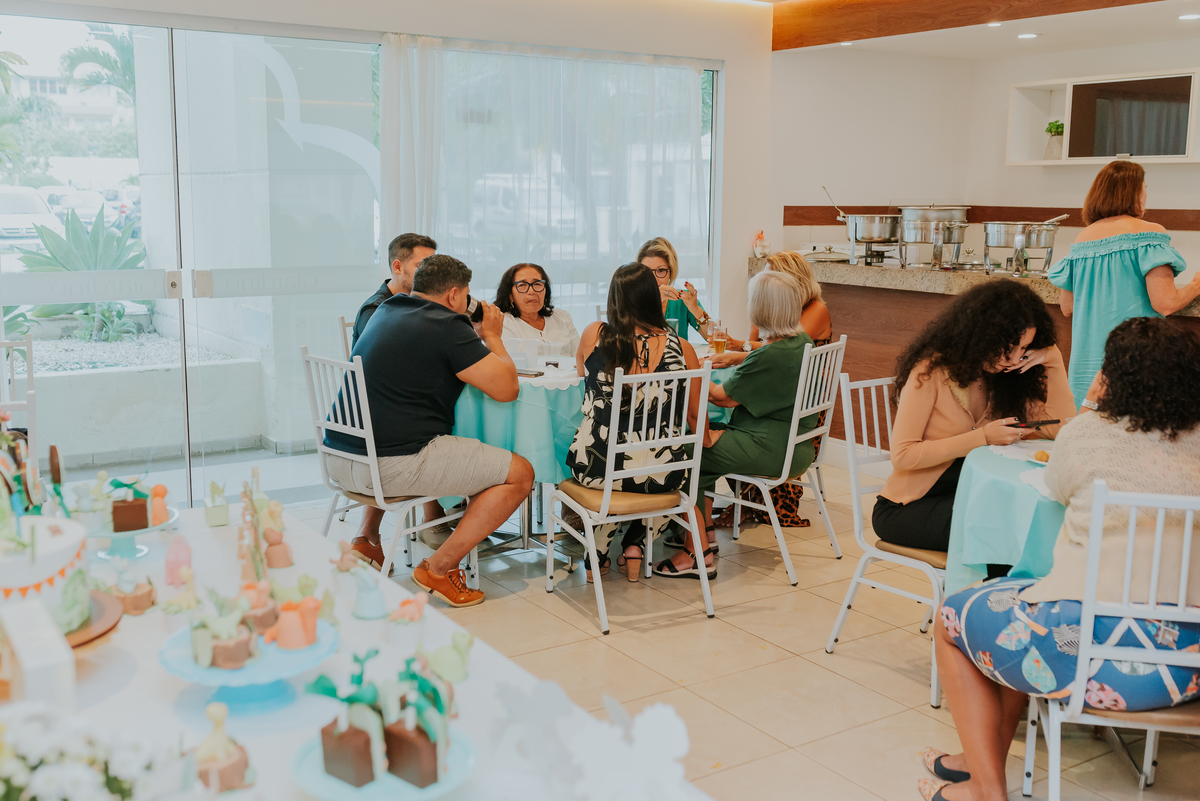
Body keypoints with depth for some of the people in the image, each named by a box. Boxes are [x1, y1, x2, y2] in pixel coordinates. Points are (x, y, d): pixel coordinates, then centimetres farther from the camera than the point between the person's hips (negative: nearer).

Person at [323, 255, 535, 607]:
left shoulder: (385, 310, 16)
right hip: (392, 466, -9)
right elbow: (507, 389, -10)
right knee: (520, 474, -2)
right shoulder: (447, 326, -10)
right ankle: (439, 568, -1)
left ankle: (367, 538, 31)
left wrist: (478, 337, 27)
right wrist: (492, 336, 7)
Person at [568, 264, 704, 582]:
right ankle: (634, 545, 24)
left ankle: (599, 553, 34)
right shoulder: (680, 348, -6)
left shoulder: (593, 335, -5)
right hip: (658, 474, -1)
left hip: (595, 467, 1)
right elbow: (695, 416, 7)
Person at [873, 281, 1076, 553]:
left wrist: (1054, 361, -8)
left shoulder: (1004, 376, 4)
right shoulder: (931, 371, -14)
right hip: (906, 509, -6)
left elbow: (1060, 429, -1)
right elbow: (903, 456, -19)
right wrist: (983, 437, -23)